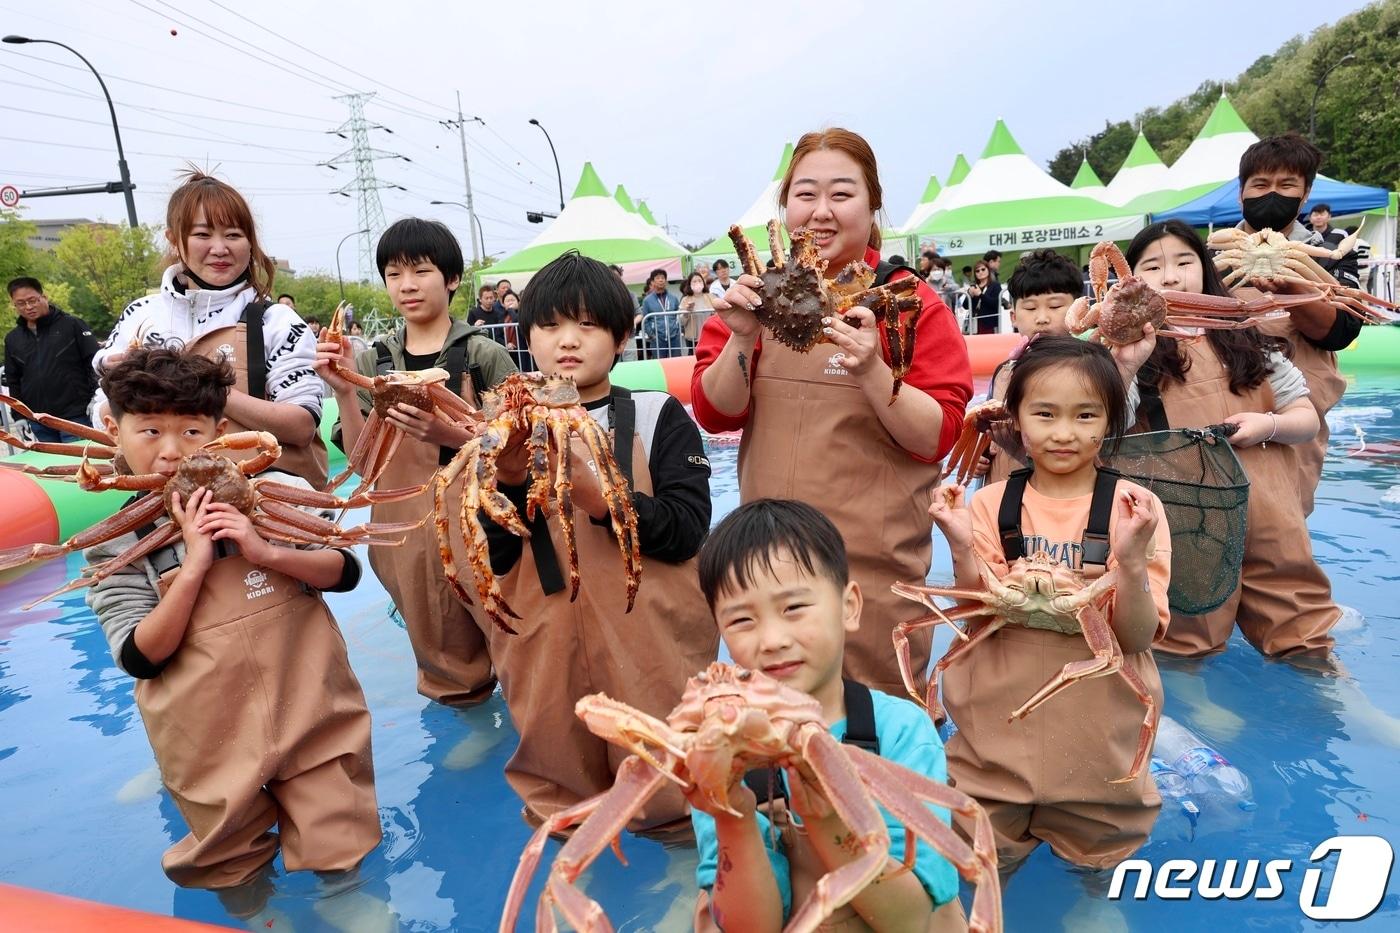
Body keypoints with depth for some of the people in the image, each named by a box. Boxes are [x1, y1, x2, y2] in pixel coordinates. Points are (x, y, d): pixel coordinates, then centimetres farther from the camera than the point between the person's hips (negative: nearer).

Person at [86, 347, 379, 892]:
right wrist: (195, 564, -24)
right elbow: (140, 658, -12)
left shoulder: (279, 491, -8)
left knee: (339, 856, 11)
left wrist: (267, 553, -21)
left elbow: (345, 572, -4)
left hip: (313, 715, 0)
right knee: (230, 875, 20)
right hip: (213, 743, 0)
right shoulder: (115, 542, -8)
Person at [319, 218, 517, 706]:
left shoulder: (484, 355, -5)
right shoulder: (373, 362, 5)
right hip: (408, 531, 3)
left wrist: (449, 434, -21)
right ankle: (460, 693, 40)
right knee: (443, 653, 14)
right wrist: (344, 392, -13)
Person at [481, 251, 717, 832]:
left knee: (668, 793, 10)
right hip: (549, 651, 2)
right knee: (561, 775, 16)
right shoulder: (509, 432, 5)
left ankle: (674, 824, 37)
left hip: (650, 645, -2)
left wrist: (595, 493, -25)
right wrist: (509, 480, -17)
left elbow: (686, 530, -12)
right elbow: (492, 558, 1)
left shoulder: (659, 417, -2)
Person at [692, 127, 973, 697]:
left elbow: (936, 438, -9)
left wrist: (871, 372, -25)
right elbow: (715, 415, 1)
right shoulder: (759, 293, 4)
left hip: (876, 566, -3)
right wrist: (742, 339, -16)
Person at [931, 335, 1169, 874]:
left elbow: (1137, 637, -12)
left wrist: (1133, 558, -29)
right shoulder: (991, 505, -6)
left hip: (1099, 731, 0)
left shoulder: (1134, 508, -9)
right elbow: (981, 620, -9)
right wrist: (962, 550, -25)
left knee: (1097, 868, 20)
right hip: (998, 725, 1)